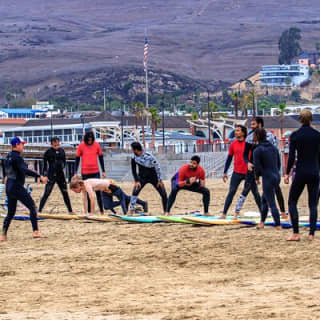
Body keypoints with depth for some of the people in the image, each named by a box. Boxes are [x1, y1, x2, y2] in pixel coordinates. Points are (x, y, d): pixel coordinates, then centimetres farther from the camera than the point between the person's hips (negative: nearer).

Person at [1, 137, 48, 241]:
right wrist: (39, 176, -35)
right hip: (17, 187, -9)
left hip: (9, 187, 9)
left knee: (11, 212, 13)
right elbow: (25, 170, -29)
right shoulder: (17, 157, -16)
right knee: (32, 206, -4)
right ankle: (35, 231, -7)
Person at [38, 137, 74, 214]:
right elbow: (45, 164, -3)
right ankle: (39, 210, -5)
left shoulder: (61, 151, 5)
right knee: (46, 194, -8)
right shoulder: (48, 152, -7)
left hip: (60, 175, 4)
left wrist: (63, 166, -2)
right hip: (51, 175, -4)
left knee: (65, 193, 10)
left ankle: (70, 211, 20)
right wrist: (45, 175, -8)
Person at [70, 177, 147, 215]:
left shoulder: (87, 185, -32)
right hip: (104, 191, 8)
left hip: (111, 187, -8)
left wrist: (92, 213, -30)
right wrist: (85, 213, 5)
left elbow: (92, 199, -35)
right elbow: (85, 200, 4)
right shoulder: (83, 186, -5)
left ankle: (144, 203, 26)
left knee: (124, 198, 8)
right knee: (107, 206, 1)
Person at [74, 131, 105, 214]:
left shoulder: (97, 145, 0)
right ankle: (88, 211, 10)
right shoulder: (81, 146, -2)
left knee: (98, 191, -1)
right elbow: (77, 159, 3)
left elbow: (101, 158, 7)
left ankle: (101, 210, 5)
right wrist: (75, 172, 0)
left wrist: (103, 171, 7)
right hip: (85, 173, 0)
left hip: (95, 172, 0)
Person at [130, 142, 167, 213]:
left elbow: (157, 167, -17)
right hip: (142, 177, 3)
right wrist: (137, 181, -10)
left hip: (153, 177, -3)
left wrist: (160, 180, -12)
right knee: (135, 192, -16)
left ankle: (166, 212, 10)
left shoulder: (149, 156, -26)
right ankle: (131, 211, -11)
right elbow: (134, 170, -2)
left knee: (164, 194, -5)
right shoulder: (134, 158, -13)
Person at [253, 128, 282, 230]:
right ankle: (262, 222, 27)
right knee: (264, 199, 22)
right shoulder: (274, 148, 10)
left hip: (268, 178, -8)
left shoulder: (257, 150, -12)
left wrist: (257, 176, 7)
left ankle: (278, 225, -3)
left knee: (271, 203, -2)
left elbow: (257, 167, -12)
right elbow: (279, 164, 13)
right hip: (276, 176, 8)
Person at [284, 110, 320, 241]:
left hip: (300, 172, -2)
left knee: (292, 202, 8)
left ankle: (296, 233, -1)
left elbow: (291, 156, -8)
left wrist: (287, 173, -1)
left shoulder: (295, 135, -6)